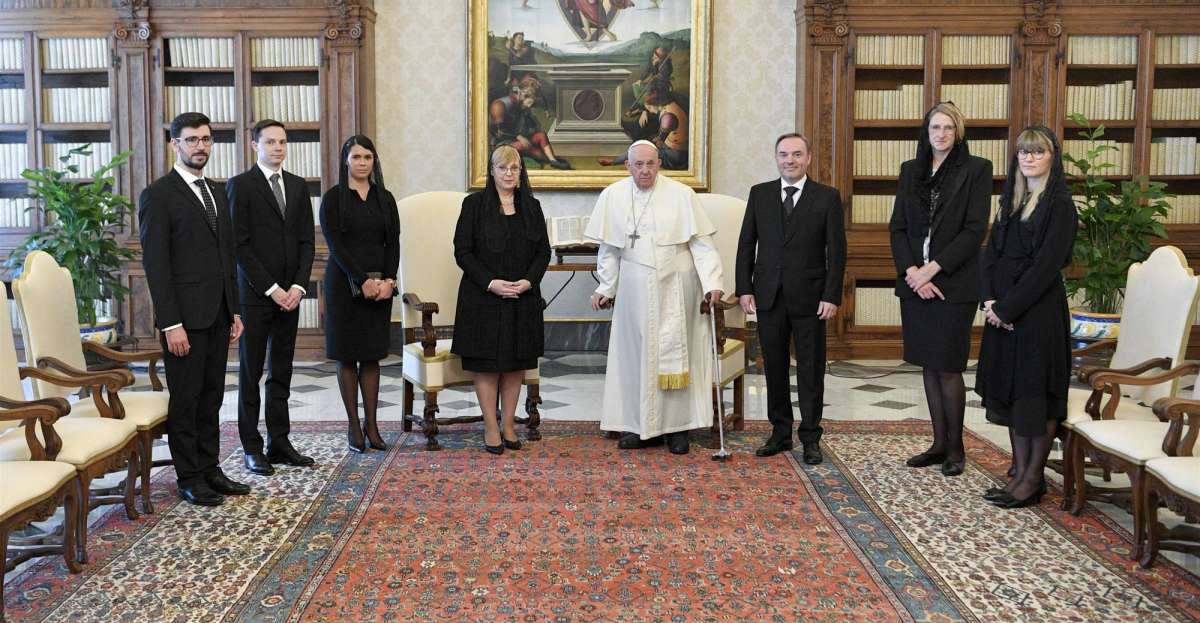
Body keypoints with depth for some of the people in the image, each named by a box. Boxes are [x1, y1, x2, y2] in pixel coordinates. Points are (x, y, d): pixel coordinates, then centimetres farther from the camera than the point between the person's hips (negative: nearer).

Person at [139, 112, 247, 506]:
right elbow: (155, 264, -13)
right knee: (185, 399, 2)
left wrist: (234, 310, 14)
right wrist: (170, 323, -17)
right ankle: (188, 478, 12)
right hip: (185, 316, -7)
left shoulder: (216, 192, 15)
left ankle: (210, 470, 22)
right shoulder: (158, 195, -8)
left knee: (211, 396, 12)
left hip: (217, 315, 7)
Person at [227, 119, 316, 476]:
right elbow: (239, 245, -9)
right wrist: (271, 288, -13)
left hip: (289, 294, 5)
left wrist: (298, 286, -4)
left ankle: (279, 443, 16)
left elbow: (306, 241, 9)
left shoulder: (298, 186, 12)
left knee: (282, 373, 9)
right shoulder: (240, 185, -4)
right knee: (250, 373, 4)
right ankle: (251, 447, 11)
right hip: (255, 294, -5)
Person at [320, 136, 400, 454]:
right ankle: (354, 425, 9)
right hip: (344, 283, -3)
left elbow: (393, 243, 6)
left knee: (372, 356, 5)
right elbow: (335, 245, -9)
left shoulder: (385, 198, 10)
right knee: (347, 356, 2)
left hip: (381, 284, 3)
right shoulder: (333, 198, -1)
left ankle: (371, 424, 10)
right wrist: (362, 280, -16)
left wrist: (388, 279, -9)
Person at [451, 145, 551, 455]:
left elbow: (543, 251, 9)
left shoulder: (531, 207, 9)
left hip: (523, 299, 3)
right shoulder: (475, 204, -1)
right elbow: (462, 251, -5)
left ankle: (508, 425, 17)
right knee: (486, 364, 0)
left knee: (516, 364, 7)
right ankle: (491, 428, 10)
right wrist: (490, 283, -15)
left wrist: (528, 281, -8)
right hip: (483, 298, -3)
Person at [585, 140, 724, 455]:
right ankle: (639, 425, 15)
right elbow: (609, 249, 8)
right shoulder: (612, 196, 1)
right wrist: (605, 288, 7)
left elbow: (701, 242, -4)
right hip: (635, 287, 2)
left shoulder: (681, 195, -5)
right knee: (636, 352, 6)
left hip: (676, 286, -1)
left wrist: (711, 282, -12)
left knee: (675, 351, 3)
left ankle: (677, 426, 13)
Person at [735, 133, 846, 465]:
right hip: (768, 296, 2)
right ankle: (780, 432, 20)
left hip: (809, 298, -2)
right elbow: (746, 244, 7)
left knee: (811, 371, 4)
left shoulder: (827, 197, 0)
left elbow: (836, 251, -2)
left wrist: (832, 296, -9)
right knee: (774, 369, 9)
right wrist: (744, 288, -1)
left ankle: (810, 438, 15)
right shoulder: (759, 194, 7)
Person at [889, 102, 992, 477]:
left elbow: (975, 230, -8)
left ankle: (955, 447, 13)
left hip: (953, 284, -4)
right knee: (928, 366, 9)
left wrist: (933, 268, -14)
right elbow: (897, 227, 7)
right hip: (914, 282, 5)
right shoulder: (910, 170, 11)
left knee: (947, 367, -3)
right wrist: (911, 271, -8)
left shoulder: (976, 169, -1)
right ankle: (939, 444, 19)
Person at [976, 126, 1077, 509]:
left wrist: (1007, 307, -16)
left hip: (1039, 308, -7)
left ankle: (1034, 478, 7)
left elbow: (1047, 263, -15)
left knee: (1036, 390, -2)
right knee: (1009, 388, 9)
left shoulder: (1060, 203, -8)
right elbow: (991, 252, 9)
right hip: (1004, 309, 7)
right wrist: (990, 300, -5)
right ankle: (1019, 472, 17)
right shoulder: (1012, 200, 15)